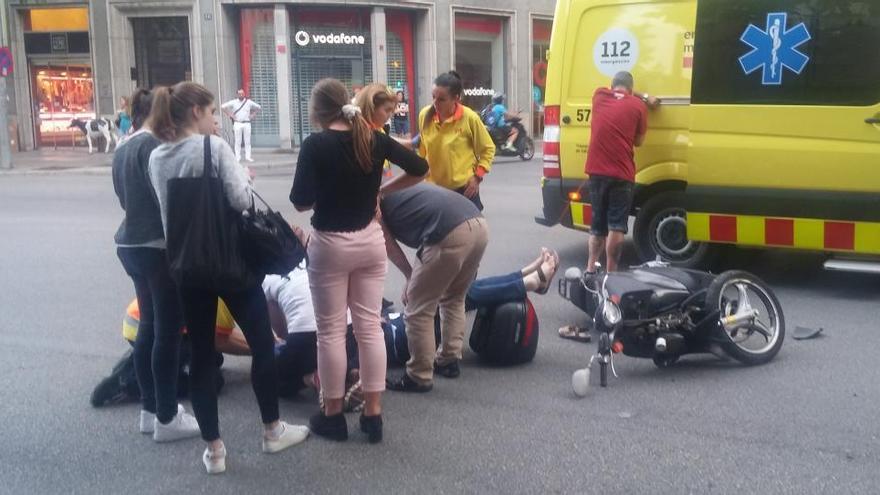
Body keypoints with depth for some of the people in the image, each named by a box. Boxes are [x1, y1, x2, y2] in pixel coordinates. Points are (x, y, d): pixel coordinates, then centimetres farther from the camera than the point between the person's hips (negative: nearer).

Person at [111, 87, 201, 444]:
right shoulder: (152, 144, -13)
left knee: (148, 326, 15)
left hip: (131, 244, 10)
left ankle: (150, 410, 23)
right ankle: (166, 419, 3)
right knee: (168, 331, -3)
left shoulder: (122, 149, 15)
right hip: (157, 246, -10)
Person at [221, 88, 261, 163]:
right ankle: (237, 157, 1)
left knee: (247, 141, 0)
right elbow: (223, 106, 3)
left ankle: (248, 156, 4)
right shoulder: (233, 102, 1)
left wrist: (253, 115, 5)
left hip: (247, 123, 1)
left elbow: (259, 107, 13)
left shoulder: (249, 102, 4)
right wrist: (230, 115, 0)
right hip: (237, 123, -1)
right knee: (238, 141, -1)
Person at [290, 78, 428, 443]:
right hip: (369, 241, 4)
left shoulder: (315, 144, -13)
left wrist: (326, 195, 4)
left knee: (331, 331, 6)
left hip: (329, 245, -4)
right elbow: (419, 169, 5)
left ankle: (333, 415, 16)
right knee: (370, 326, 9)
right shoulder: (373, 139, 0)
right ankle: (373, 414, 14)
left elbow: (300, 202, -16)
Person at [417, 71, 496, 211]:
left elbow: (488, 149, -3)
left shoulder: (470, 118, -14)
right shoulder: (425, 115, -5)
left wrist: (477, 176, -10)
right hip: (434, 186, 3)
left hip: (464, 187, -3)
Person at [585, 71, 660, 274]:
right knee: (616, 226, -3)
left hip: (597, 171, 4)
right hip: (621, 174, -3)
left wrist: (643, 97, 29)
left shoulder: (599, 96, 9)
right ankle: (610, 272, -6)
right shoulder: (638, 106, 1)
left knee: (597, 224, 15)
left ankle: (591, 269, 18)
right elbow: (638, 141, 9)